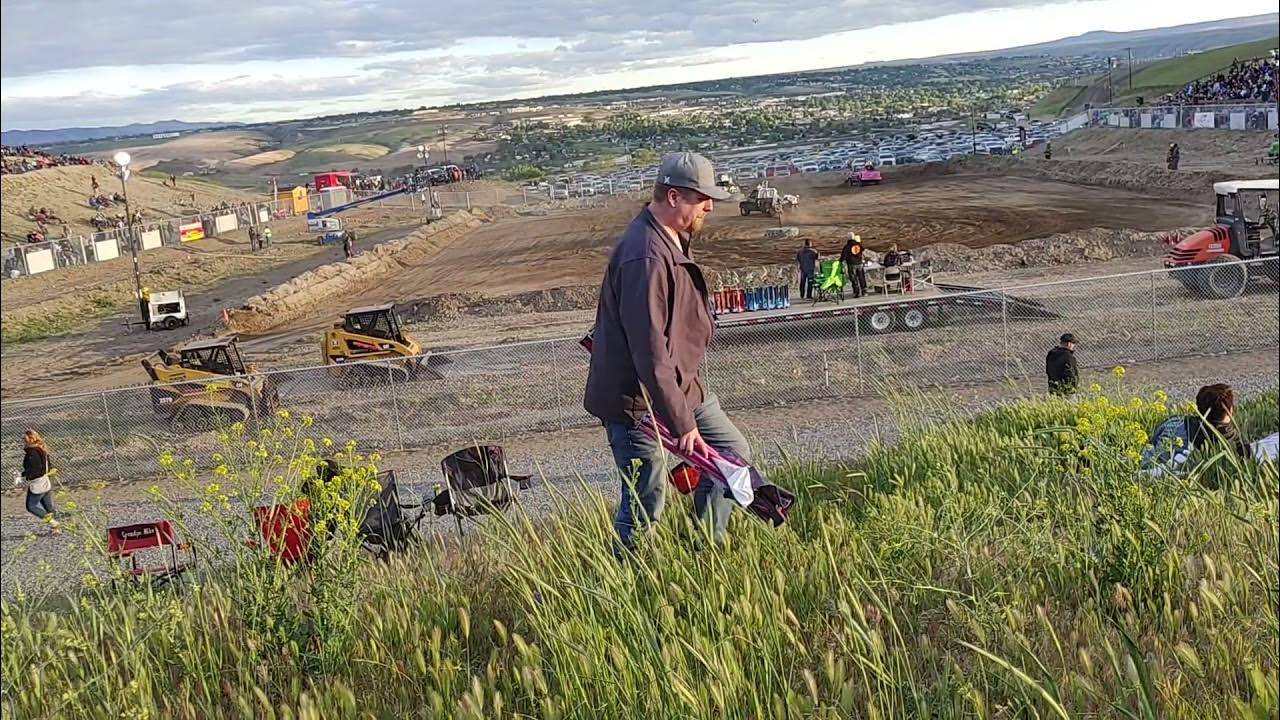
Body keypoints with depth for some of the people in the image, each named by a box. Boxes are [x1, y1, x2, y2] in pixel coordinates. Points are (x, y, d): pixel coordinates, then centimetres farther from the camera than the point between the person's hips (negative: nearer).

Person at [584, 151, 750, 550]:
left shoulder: (675, 239, 8)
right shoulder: (645, 258, -27)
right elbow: (650, 355, -30)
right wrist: (682, 424, -27)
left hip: (682, 385, 10)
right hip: (637, 400, -10)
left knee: (732, 451, 17)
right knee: (645, 505, -2)